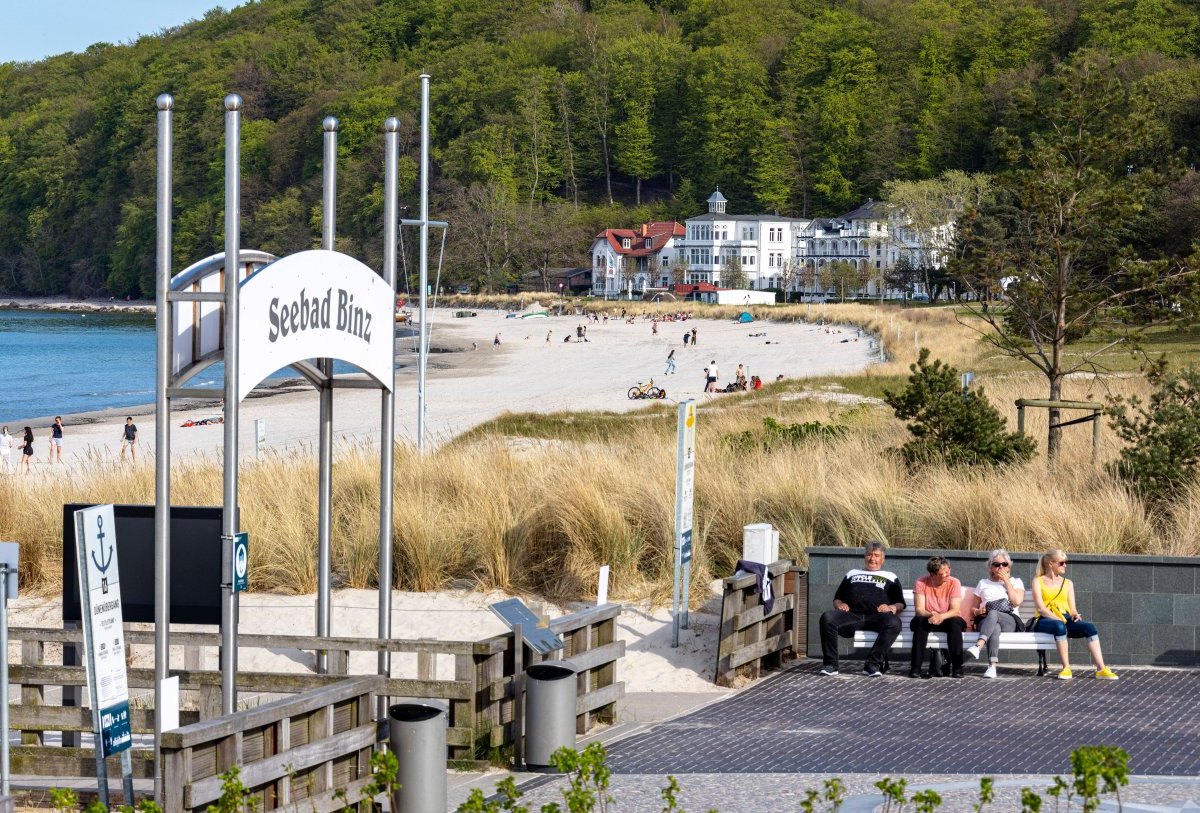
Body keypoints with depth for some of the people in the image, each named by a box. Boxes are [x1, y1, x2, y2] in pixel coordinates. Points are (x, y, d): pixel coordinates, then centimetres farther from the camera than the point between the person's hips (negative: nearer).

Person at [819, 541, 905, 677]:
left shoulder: (890, 577, 29)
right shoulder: (852, 574, 35)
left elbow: (900, 604, 19)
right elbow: (837, 598, 30)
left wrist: (891, 608, -5)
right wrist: (839, 604, 5)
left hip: (877, 617, -1)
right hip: (852, 615, 1)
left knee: (893, 622, -36)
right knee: (827, 617, -30)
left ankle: (872, 664, -35)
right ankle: (831, 664, -29)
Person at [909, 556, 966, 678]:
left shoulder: (954, 583, -10)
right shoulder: (921, 583, -9)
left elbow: (955, 611, -18)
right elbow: (919, 609, -16)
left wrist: (941, 616, -39)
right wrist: (931, 615, -38)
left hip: (947, 620, 0)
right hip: (927, 620, 0)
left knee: (955, 622, -33)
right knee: (920, 622, -33)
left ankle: (957, 667, -30)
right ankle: (915, 667, -33)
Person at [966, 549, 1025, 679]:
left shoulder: (1016, 582, 21)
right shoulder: (983, 583, 25)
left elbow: (1017, 601, 0)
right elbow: (973, 608, 24)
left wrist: (1006, 581, 4)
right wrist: (978, 611, -1)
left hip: (1010, 621, -1)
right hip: (985, 621, 1)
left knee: (993, 614, -39)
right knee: (995, 628, -40)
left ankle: (978, 646, -59)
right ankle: (992, 666, -56)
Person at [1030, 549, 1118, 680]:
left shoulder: (1067, 583, 23)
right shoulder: (1038, 581, 9)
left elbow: (1072, 608, 14)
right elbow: (1040, 607, -4)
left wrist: (1075, 615, -10)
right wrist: (1058, 619, -18)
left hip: (1065, 619, 4)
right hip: (1045, 620, -4)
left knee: (1089, 627, -26)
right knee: (1059, 626, -41)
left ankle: (1101, 669, -33)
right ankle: (1066, 668, -37)